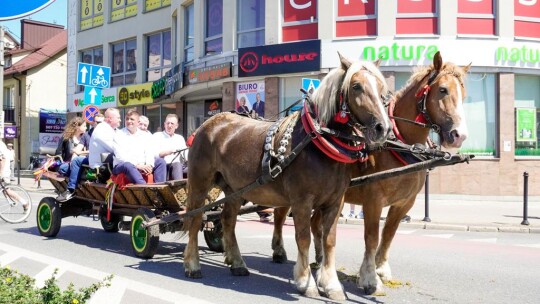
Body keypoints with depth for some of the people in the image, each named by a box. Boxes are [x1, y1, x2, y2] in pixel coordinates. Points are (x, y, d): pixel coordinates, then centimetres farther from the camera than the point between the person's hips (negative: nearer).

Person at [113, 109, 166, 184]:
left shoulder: (144, 135, 17)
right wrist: (137, 166, -21)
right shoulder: (119, 135, 2)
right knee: (128, 165, -37)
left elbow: (149, 152, 8)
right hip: (122, 165, -5)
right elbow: (120, 156, -10)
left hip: (142, 165, 5)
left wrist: (149, 165, -15)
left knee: (161, 161, -10)